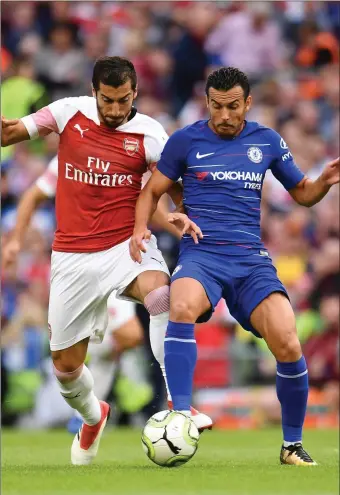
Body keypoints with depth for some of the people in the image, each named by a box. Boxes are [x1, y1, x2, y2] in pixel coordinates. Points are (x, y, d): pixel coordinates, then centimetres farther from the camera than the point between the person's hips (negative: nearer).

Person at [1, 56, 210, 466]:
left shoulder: (149, 134, -4)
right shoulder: (69, 113, -2)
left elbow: (174, 187, 7)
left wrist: (184, 216, -16)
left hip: (127, 245, -2)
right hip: (73, 258, 2)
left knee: (161, 294, -37)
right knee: (65, 365, 8)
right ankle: (93, 417, 42)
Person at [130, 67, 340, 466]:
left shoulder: (267, 141, 11)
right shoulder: (185, 140, 5)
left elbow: (302, 193, 21)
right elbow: (152, 191, 14)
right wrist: (140, 228, -6)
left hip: (251, 259, 2)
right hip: (200, 254, -2)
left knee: (288, 346, -18)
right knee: (182, 307, -37)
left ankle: (293, 445, 5)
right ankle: (180, 420, -33)